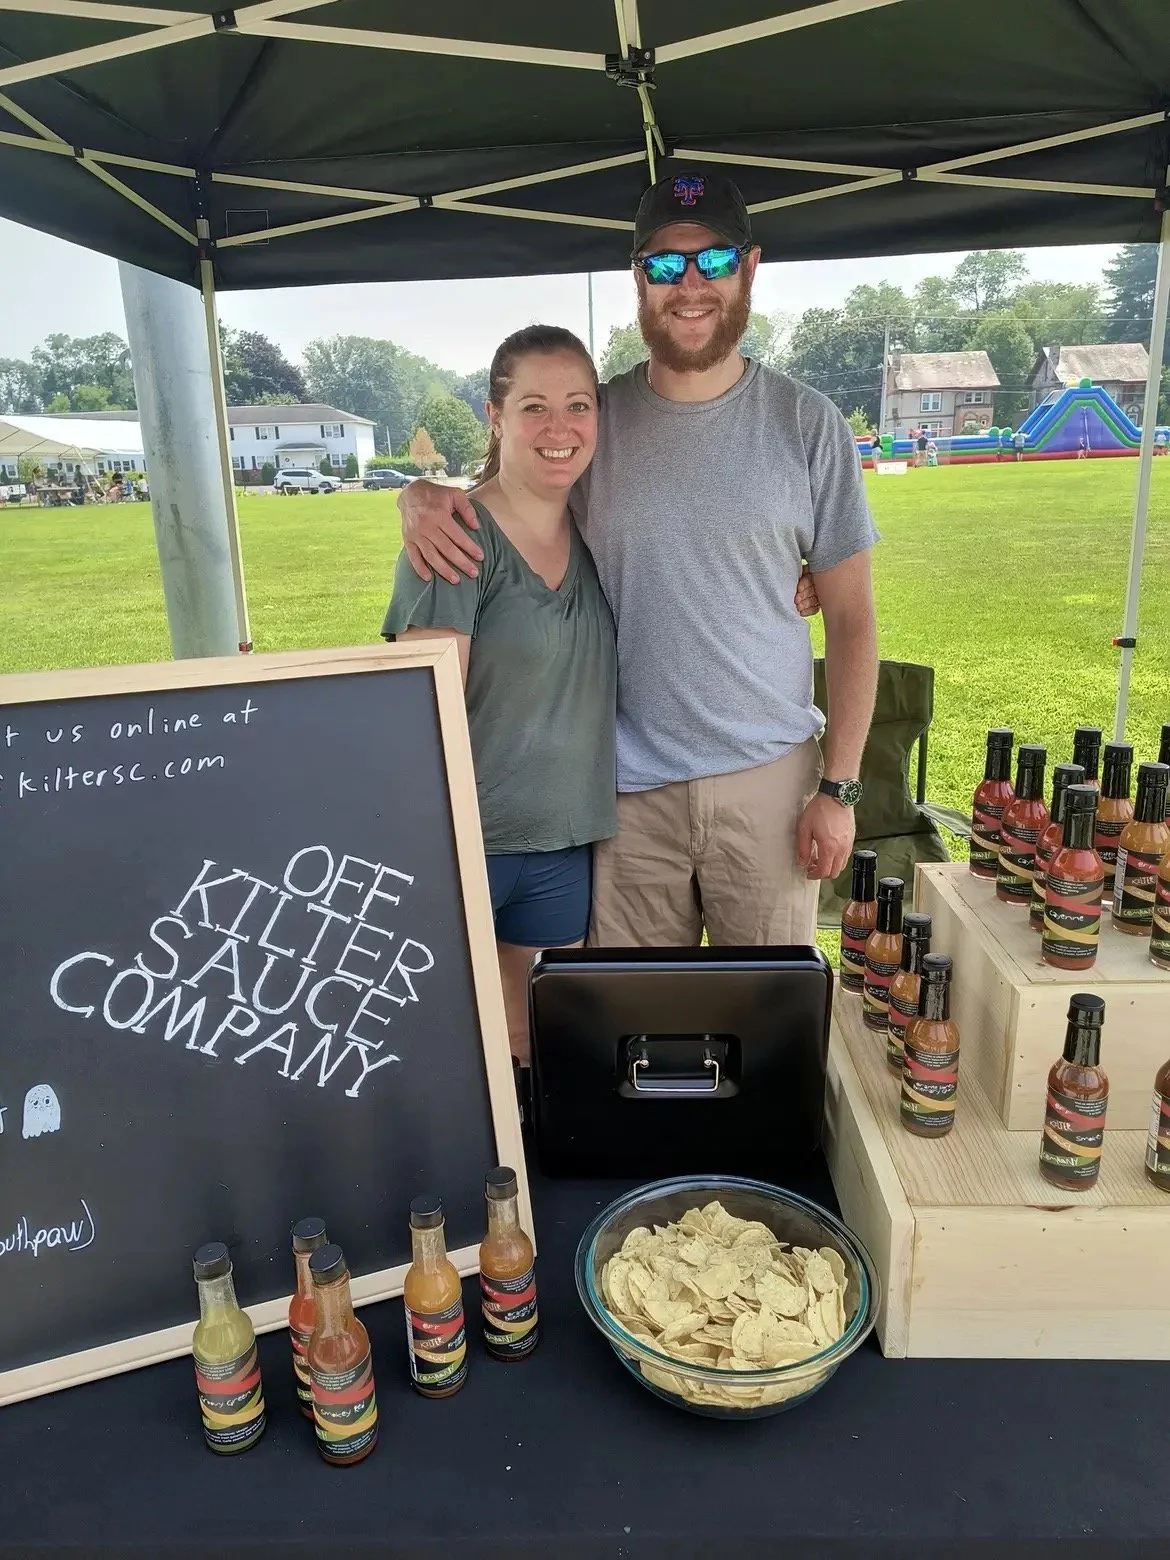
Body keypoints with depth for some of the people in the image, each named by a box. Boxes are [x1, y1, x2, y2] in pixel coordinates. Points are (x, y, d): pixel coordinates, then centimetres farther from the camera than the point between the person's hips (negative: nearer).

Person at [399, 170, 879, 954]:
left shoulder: (806, 422, -1)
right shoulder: (593, 417, 2)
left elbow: (853, 622, 1)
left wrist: (839, 787, -4)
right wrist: (421, 496, -11)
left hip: (767, 775, 0)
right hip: (628, 783, 1)